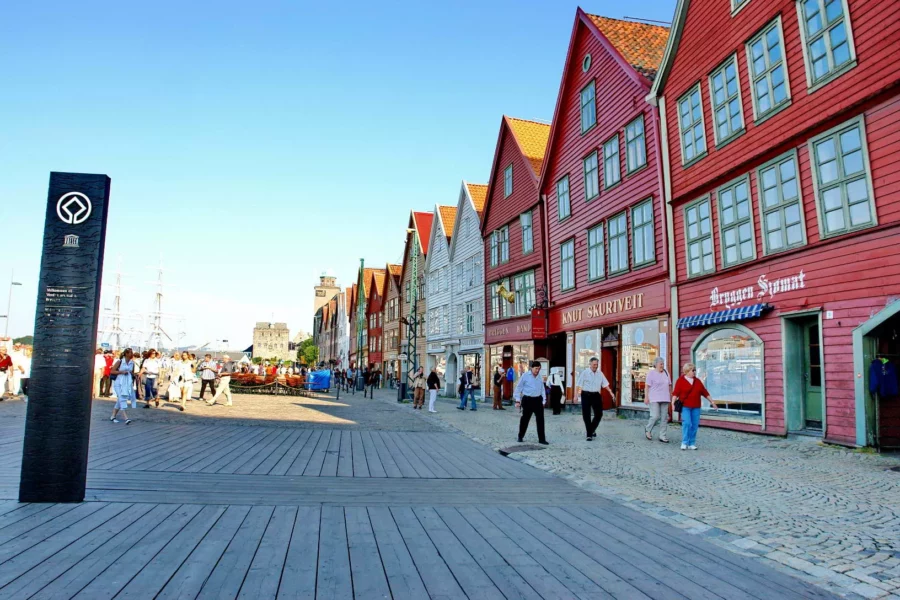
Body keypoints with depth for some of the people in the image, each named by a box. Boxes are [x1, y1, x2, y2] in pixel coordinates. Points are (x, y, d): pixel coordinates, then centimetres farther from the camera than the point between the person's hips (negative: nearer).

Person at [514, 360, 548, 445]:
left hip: (538, 400, 3)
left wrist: (544, 400, 11)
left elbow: (542, 389, 16)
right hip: (528, 400, -3)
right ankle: (520, 436, 24)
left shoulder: (540, 377, 9)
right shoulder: (525, 376, -4)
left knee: (540, 419, -1)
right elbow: (518, 388, -1)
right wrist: (518, 400, -3)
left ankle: (542, 439, 4)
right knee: (525, 419, 7)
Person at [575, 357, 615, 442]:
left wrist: (611, 393, 4)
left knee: (599, 414, 5)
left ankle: (592, 430, 29)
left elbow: (605, 384, 12)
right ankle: (589, 434, 9)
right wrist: (576, 395, -16)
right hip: (586, 395, -4)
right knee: (586, 415, -1)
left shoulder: (600, 373, 8)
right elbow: (578, 384, -8)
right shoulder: (584, 373, -5)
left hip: (596, 395, 4)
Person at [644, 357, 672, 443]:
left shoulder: (666, 373, 12)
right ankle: (648, 430, 14)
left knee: (664, 418, 3)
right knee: (655, 416, -12)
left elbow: (669, 385, 19)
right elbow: (647, 386, -8)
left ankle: (663, 436, 10)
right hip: (654, 399, -5)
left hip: (664, 399, 6)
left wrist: (671, 394, 16)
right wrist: (646, 397, -14)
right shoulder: (651, 373, -4)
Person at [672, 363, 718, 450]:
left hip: (696, 407, 5)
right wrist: (673, 403, -18)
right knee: (687, 423, -13)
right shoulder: (680, 380, -2)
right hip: (685, 406, -5)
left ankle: (692, 444, 11)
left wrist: (712, 402, 15)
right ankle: (684, 443, -4)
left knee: (695, 425, 3)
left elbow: (705, 392, 16)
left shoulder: (697, 381, 13)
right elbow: (675, 393, -8)